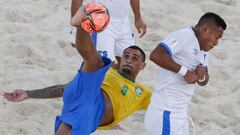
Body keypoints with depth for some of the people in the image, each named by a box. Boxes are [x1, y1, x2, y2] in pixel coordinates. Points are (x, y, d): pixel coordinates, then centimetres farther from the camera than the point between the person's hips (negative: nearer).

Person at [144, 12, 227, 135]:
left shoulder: (202, 49, 17)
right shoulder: (184, 36, -15)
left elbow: (203, 82, 22)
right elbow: (156, 55, -28)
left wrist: (202, 77, -2)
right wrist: (185, 72, -24)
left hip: (180, 114, 10)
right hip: (166, 113, -10)